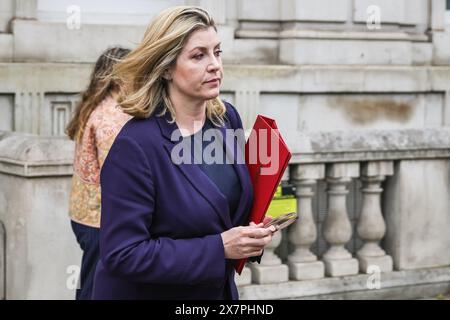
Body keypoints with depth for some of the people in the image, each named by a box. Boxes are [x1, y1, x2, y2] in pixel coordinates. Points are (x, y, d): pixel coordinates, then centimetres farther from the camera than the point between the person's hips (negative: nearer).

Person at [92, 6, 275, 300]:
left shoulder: (228, 119, -4)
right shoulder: (135, 146, -24)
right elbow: (122, 255, -25)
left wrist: (254, 230, -8)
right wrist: (218, 248, -26)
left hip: (218, 288, 6)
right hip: (149, 291, -6)